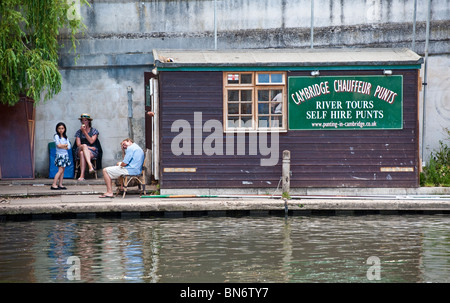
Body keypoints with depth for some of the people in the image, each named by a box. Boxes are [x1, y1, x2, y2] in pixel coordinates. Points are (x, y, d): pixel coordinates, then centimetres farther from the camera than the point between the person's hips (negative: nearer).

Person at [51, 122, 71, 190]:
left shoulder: (65, 137, 12)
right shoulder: (56, 136, -4)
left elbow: (69, 147, 2)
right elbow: (58, 145, -15)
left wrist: (62, 146, -11)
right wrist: (66, 145, -3)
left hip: (65, 155, 6)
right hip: (60, 155, -6)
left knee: (63, 170, 4)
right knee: (60, 170, -12)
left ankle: (60, 184, 6)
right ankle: (54, 185, -13)